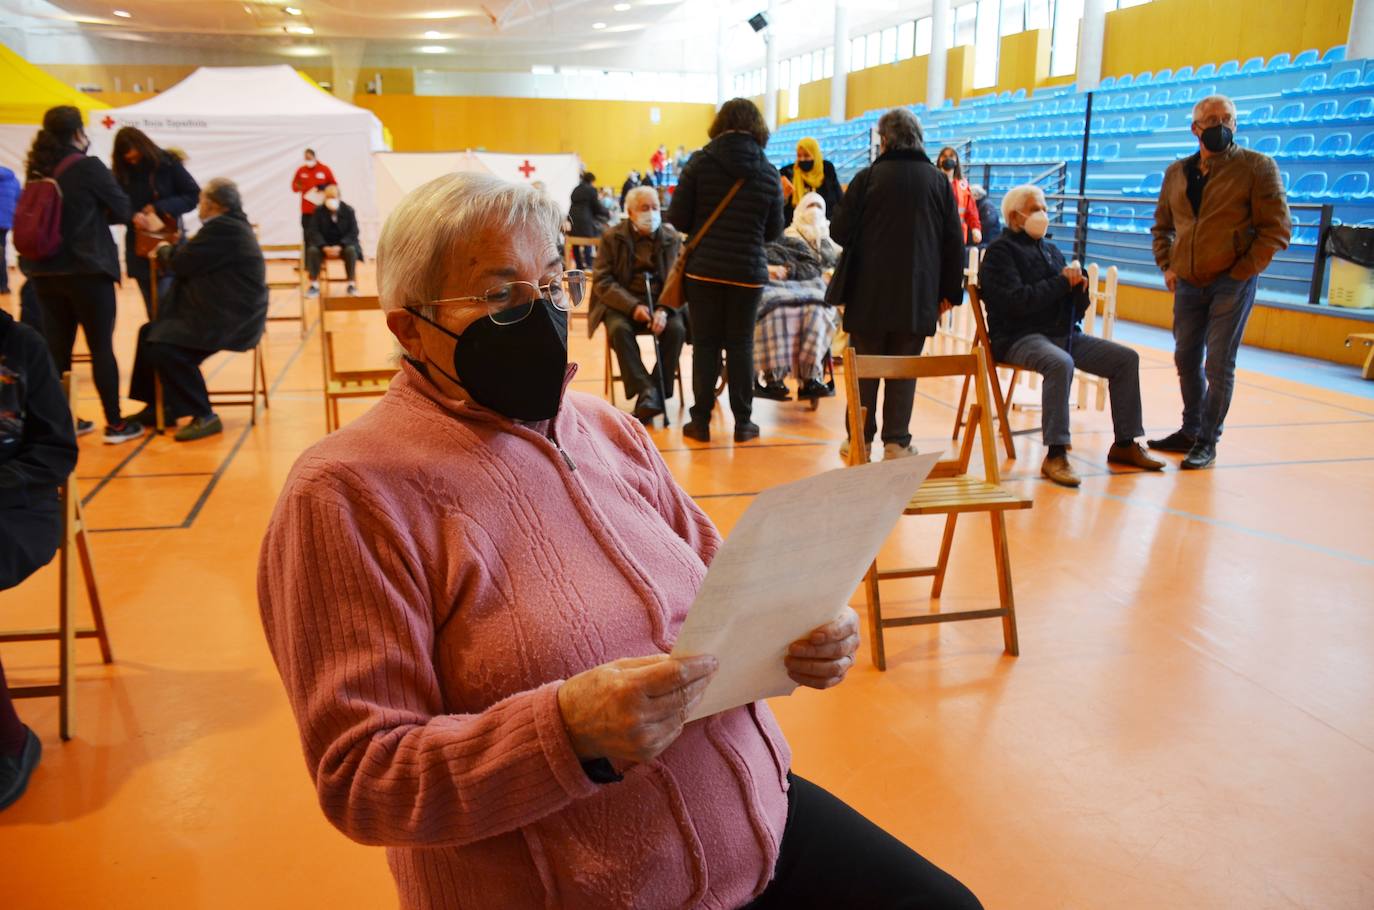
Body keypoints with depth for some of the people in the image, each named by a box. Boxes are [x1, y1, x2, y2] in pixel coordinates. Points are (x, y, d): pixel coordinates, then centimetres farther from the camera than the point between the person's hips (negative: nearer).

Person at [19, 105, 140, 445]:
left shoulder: (37, 171, 8)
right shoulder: (89, 168, -9)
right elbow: (123, 210, -4)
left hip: (44, 271, 6)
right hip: (87, 270, -5)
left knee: (56, 348, 11)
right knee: (101, 347, 0)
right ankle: (115, 424, 3)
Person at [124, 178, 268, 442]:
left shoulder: (222, 228, -18)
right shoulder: (229, 224, 16)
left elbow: (182, 263, -15)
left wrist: (164, 250, 4)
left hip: (231, 318, -11)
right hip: (219, 311, 11)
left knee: (165, 348, -22)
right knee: (150, 333, 15)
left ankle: (204, 416, -13)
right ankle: (159, 407, 21)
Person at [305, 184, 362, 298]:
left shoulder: (348, 210, -4)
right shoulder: (319, 211, -2)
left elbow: (353, 232, -7)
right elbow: (314, 231, -5)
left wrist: (340, 247, -22)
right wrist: (325, 247, -23)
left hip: (344, 243, -1)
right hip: (324, 244, 1)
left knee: (351, 250, -34)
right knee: (312, 250, -29)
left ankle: (352, 285, -24)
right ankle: (314, 285, -22)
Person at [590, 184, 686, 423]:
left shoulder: (672, 238, 4)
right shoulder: (612, 238, 0)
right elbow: (602, 281, -6)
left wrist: (664, 310, -23)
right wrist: (633, 306, -21)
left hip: (661, 301, 1)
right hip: (623, 302, -1)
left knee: (676, 329, -28)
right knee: (619, 329, -32)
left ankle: (659, 391, -18)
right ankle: (646, 390, -30)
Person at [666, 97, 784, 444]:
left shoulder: (699, 163, -5)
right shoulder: (768, 173, 1)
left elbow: (678, 219, -6)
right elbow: (773, 231, 6)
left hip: (704, 269, -1)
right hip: (748, 272, 1)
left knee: (705, 344, 6)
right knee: (741, 344, 9)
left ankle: (701, 422, 9)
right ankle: (743, 423, 14)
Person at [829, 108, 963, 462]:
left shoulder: (868, 177, -5)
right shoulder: (939, 181, 3)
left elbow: (840, 232, -3)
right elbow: (954, 241, 4)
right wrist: (950, 290, 11)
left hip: (870, 293, -1)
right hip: (917, 296, 2)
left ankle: (861, 440, 13)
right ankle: (896, 441, 9)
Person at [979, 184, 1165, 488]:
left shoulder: (1051, 250, 21)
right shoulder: (1000, 252, -2)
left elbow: (1075, 309, 19)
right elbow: (1016, 300, -19)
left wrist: (1079, 288, -4)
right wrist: (1061, 283, -12)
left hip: (1064, 334, 8)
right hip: (1019, 337, -8)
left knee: (1126, 358, -4)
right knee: (1060, 363, -38)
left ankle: (1125, 444, 4)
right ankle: (1055, 454, -35)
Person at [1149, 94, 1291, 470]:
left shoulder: (1257, 167, -6)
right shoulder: (1177, 172, 8)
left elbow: (1277, 229, -7)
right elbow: (1162, 226, 20)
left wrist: (1242, 272, -12)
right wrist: (1167, 265, 7)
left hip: (1232, 283, -5)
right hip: (1188, 284, 5)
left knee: (1219, 365, -2)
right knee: (1186, 360, 14)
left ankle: (1208, 442, 9)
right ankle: (1190, 431, 29)